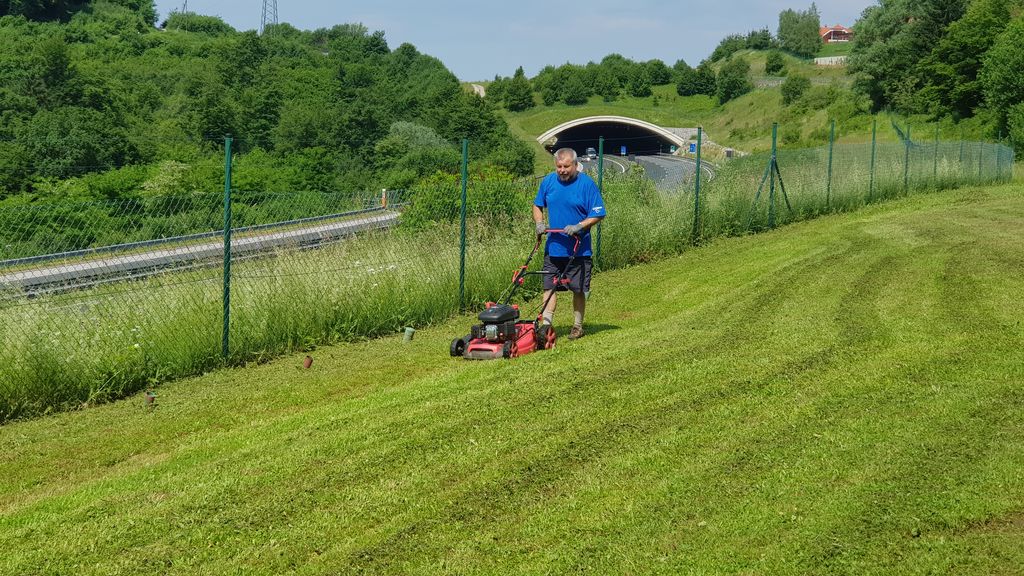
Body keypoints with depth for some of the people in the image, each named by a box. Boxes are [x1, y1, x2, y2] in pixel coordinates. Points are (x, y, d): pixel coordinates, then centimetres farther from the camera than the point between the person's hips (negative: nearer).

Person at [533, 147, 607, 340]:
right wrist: (539, 223, -3)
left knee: (579, 289, 7)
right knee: (549, 286, 0)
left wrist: (578, 227, -21)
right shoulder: (548, 181, 2)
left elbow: (598, 214, -8)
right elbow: (538, 205, 16)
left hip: (579, 249, -3)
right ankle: (545, 324, 1)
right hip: (553, 247, 3)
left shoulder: (587, 184, -9)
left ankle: (578, 326, 20)